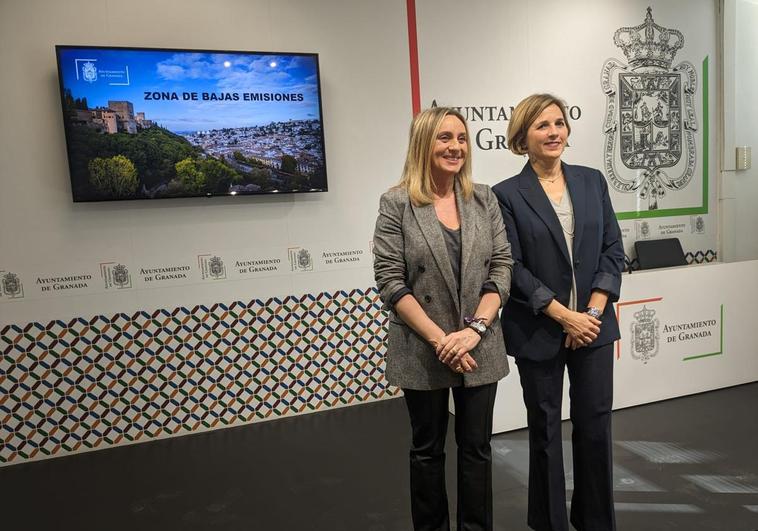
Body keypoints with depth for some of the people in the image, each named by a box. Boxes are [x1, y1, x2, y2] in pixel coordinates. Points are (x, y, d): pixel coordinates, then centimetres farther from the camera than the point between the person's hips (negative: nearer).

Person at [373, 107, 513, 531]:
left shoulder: (485, 199, 4)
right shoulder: (396, 204, -6)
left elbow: (502, 267, 1)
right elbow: (390, 282, -11)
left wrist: (475, 328, -12)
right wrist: (440, 339, -15)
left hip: (480, 348, 3)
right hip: (423, 351, -2)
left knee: (477, 447, 14)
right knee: (427, 449, 15)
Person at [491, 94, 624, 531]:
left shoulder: (593, 181, 6)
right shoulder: (507, 195, -6)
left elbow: (613, 250, 4)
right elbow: (513, 268, -11)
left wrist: (594, 310, -7)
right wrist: (565, 316, -13)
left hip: (594, 325, 3)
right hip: (539, 332, -3)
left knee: (595, 426, 11)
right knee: (545, 430, 11)